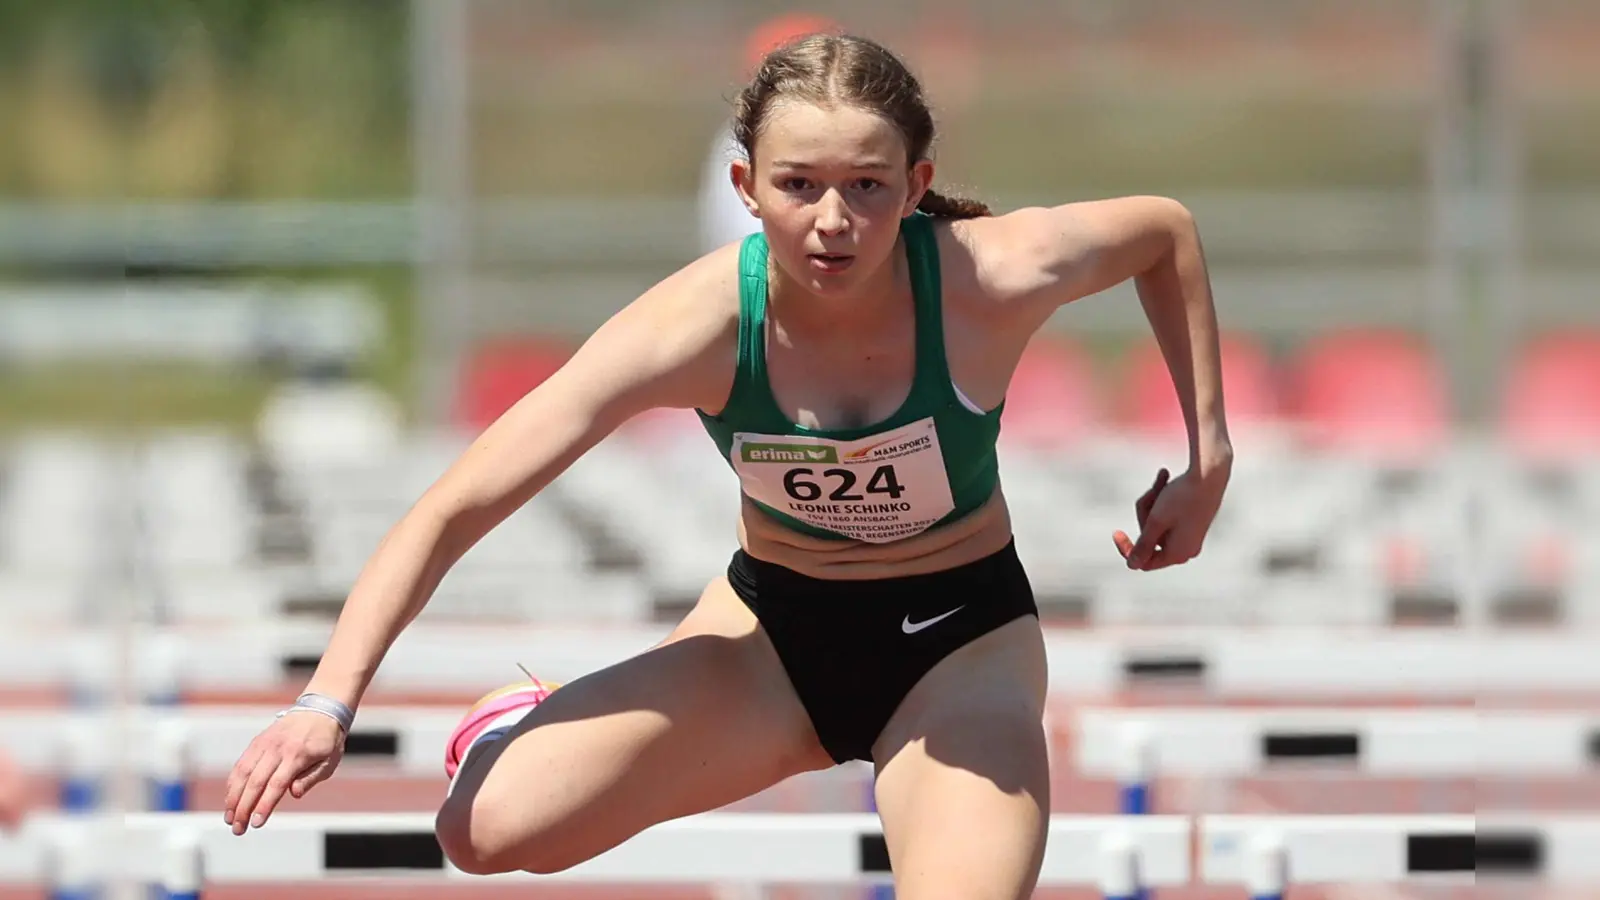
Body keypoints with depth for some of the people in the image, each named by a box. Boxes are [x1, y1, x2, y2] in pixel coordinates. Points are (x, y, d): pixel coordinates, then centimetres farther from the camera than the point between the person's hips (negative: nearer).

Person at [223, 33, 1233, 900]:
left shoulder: (994, 279, -27)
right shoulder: (698, 326, -27)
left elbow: (1169, 227, -4)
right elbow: (454, 511, -24)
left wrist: (1209, 455, -5)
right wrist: (329, 702, -33)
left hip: (960, 644, -1)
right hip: (773, 629, 1)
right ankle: (522, 730, 21)